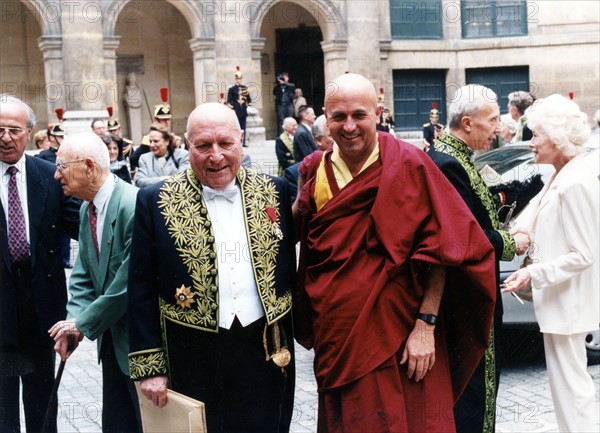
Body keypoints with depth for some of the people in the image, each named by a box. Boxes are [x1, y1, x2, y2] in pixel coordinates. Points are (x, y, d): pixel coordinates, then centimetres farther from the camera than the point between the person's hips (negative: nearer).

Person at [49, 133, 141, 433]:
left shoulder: (134, 206, -23)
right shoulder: (87, 209, 8)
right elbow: (83, 272, 9)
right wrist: (75, 320, -8)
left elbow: (130, 281, -25)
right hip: (111, 338, 8)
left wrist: (84, 323, -15)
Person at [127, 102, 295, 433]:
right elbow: (141, 291, -2)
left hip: (268, 356, 2)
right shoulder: (157, 202, -3)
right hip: (195, 364, -2)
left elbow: (290, 268, 10)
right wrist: (150, 366, -5)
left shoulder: (274, 192, 3)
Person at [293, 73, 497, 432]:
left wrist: (426, 325, -18)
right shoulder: (315, 171, 4)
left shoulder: (409, 165, -11)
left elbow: (438, 249, -13)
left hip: (396, 340, -4)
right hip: (335, 339, 5)